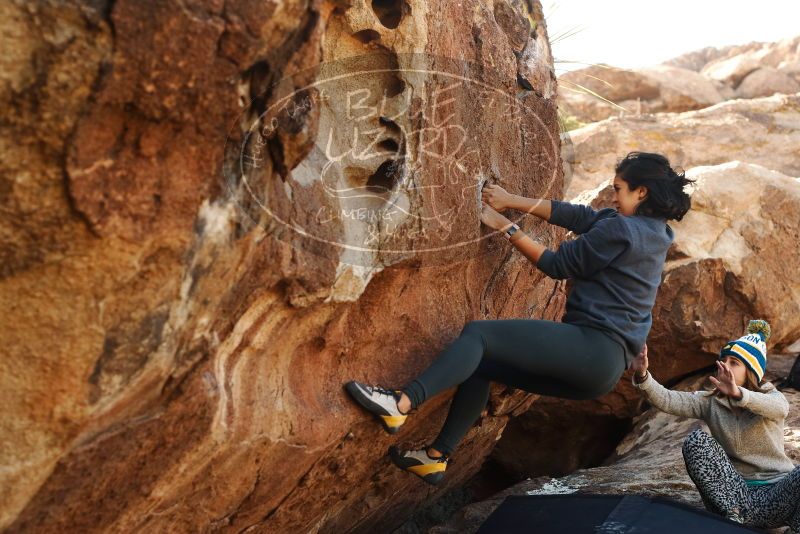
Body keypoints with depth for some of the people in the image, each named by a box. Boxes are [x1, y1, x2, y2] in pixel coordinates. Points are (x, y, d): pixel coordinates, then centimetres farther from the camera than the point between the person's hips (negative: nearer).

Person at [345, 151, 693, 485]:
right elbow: (577, 216, 13)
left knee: (477, 333, -14)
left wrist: (504, 226, 1)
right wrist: (511, 200, 8)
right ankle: (437, 457, 11)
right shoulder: (650, 229, 15)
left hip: (592, 349, -10)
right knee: (480, 362, 11)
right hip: (604, 368, 10)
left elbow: (557, 264, -7)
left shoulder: (621, 229, -13)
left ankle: (402, 404, -26)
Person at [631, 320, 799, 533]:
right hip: (731, 495, 2)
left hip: (775, 494, -2)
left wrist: (738, 394, -49)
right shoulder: (710, 402, 4)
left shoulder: (770, 396, -1)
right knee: (696, 440, -21)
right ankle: (733, 517, -17)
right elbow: (667, 400, -12)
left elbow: (780, 408, -28)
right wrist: (642, 376, -33)